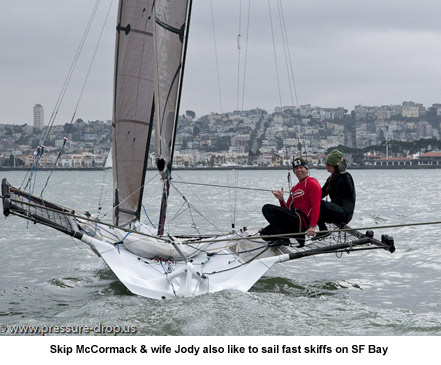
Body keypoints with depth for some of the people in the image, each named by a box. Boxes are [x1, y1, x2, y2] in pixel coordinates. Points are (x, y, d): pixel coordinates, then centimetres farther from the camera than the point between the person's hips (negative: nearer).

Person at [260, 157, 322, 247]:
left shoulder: (311, 182, -3)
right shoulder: (295, 188, 25)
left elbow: (316, 206, -15)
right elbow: (287, 209, 22)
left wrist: (312, 226, -27)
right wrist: (281, 199, 0)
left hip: (302, 220, -9)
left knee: (267, 208, -16)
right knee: (264, 233, 3)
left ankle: (283, 238, -17)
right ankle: (298, 235, -1)